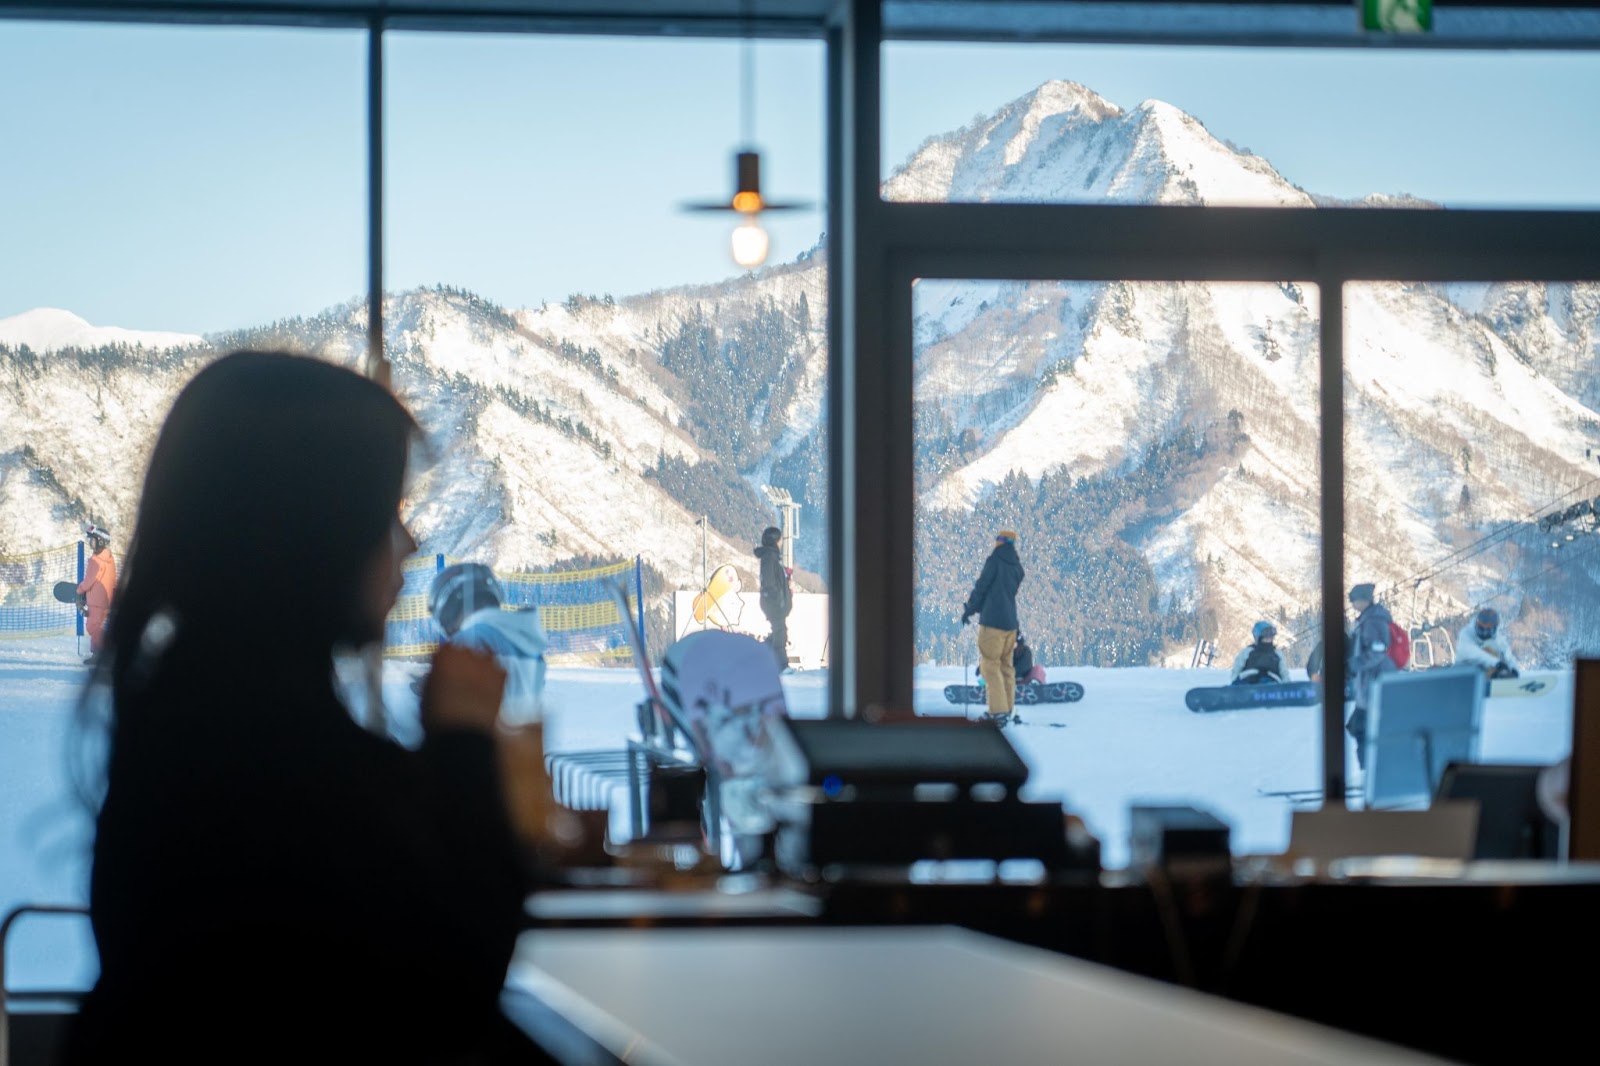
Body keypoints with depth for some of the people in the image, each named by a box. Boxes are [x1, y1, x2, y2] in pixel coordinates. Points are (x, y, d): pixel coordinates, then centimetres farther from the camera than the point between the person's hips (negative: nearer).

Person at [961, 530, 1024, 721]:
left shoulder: (995, 561, -9)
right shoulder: (1017, 567, 11)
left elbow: (981, 587, -8)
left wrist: (968, 610, 5)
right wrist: (978, 607, 26)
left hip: (992, 621, -7)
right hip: (1010, 622, 7)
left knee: (990, 665, -6)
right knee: (1006, 665, 14)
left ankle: (999, 710, -14)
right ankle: (1007, 708, 14)